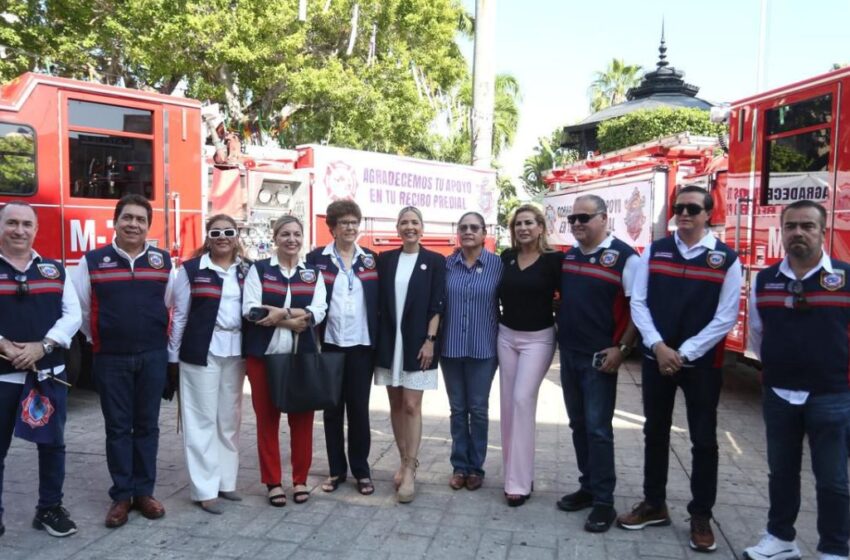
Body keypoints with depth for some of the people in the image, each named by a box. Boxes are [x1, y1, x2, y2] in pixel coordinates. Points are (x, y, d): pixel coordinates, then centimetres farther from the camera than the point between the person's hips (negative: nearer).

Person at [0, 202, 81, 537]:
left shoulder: (55, 270, 7)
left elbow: (72, 315, 2)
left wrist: (42, 346, -11)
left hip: (48, 372, 2)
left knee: (52, 443, 9)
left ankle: (49, 508, 24)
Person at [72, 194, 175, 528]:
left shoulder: (164, 261, 2)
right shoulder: (93, 261, -1)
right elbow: (79, 308, 6)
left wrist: (162, 341, 10)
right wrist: (98, 340, 10)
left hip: (153, 357, 1)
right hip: (110, 359, -1)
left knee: (147, 425, 8)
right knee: (117, 427, 6)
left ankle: (144, 491, 20)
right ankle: (121, 496, 16)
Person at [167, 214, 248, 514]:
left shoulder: (245, 271, 10)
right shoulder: (191, 269, -2)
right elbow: (180, 315, -2)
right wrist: (174, 355, -3)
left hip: (235, 352, 4)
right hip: (202, 351, -4)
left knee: (230, 418, 11)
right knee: (203, 418, 0)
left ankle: (225, 481, 22)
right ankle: (205, 489, 7)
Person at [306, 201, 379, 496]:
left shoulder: (371, 258, 7)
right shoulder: (316, 258, 2)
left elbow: (379, 301, 7)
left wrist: (379, 339, 0)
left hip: (361, 345, 1)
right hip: (329, 345, 0)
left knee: (359, 408, 5)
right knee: (332, 408, 8)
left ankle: (361, 470, 16)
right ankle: (336, 469, 21)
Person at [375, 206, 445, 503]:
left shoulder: (435, 261, 0)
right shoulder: (385, 260, 7)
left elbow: (437, 305, -4)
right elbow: (377, 302, 7)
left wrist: (430, 340, -11)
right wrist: (378, 339, 2)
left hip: (418, 341, -3)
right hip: (389, 340, 3)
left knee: (412, 405, -5)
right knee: (396, 404, 10)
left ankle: (409, 470, 2)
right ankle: (405, 460, 23)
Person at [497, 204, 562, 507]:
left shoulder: (553, 259, -10)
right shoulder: (506, 257, 4)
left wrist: (556, 321, -6)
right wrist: (495, 326, 11)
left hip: (537, 338, -5)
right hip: (506, 336, 5)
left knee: (523, 400, -12)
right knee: (508, 403, 8)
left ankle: (519, 481, -3)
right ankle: (515, 473, 21)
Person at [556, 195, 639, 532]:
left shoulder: (624, 257, -12)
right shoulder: (568, 256, 9)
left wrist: (621, 348, -17)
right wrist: (560, 336, 12)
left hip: (600, 357, -7)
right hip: (568, 353, 7)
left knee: (598, 429, -3)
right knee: (578, 425, 14)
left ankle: (604, 501, 9)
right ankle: (588, 487, 27)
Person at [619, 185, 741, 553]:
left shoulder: (726, 259, -4)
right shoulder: (654, 251, 3)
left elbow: (726, 317, -8)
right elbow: (638, 302, 0)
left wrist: (683, 353, -12)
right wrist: (658, 347, -12)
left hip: (702, 362, -2)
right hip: (655, 358, 3)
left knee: (703, 440, 6)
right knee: (655, 433, 12)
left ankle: (701, 517, 21)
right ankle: (654, 505, 27)